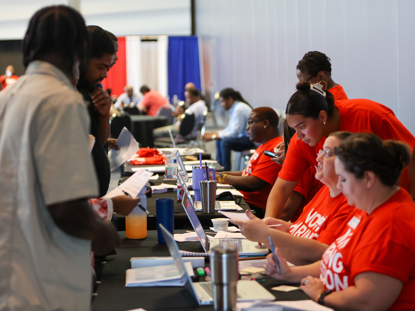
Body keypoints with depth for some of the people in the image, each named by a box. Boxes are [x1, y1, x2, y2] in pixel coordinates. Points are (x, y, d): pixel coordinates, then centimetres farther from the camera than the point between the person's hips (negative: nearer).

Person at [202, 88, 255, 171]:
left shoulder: (239, 109, -21)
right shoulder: (234, 108, 11)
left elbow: (234, 132, -24)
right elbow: (229, 129, 16)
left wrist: (214, 136, -18)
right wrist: (212, 134, 3)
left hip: (252, 140, -11)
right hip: (245, 137, 11)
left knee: (225, 142, -27)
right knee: (219, 141, 11)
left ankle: (226, 170, -17)